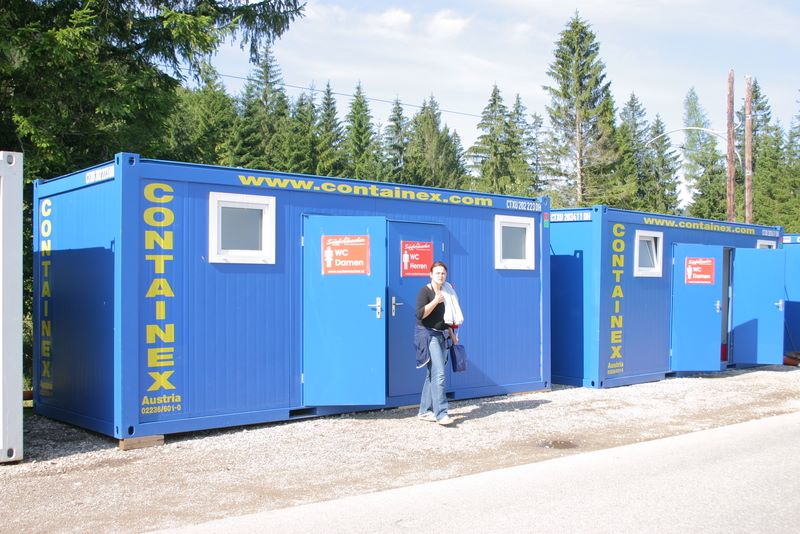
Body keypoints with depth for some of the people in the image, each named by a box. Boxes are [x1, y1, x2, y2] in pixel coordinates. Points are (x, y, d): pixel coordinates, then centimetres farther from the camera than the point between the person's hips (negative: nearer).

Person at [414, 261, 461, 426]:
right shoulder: (425, 291, -9)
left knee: (432, 374, 10)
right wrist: (435, 301, -22)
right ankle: (441, 413, -16)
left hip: (441, 335, 8)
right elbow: (420, 314, -19)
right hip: (427, 334, -8)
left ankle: (424, 411, 17)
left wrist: (452, 334, 21)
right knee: (439, 374, -16)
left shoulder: (446, 292, 14)